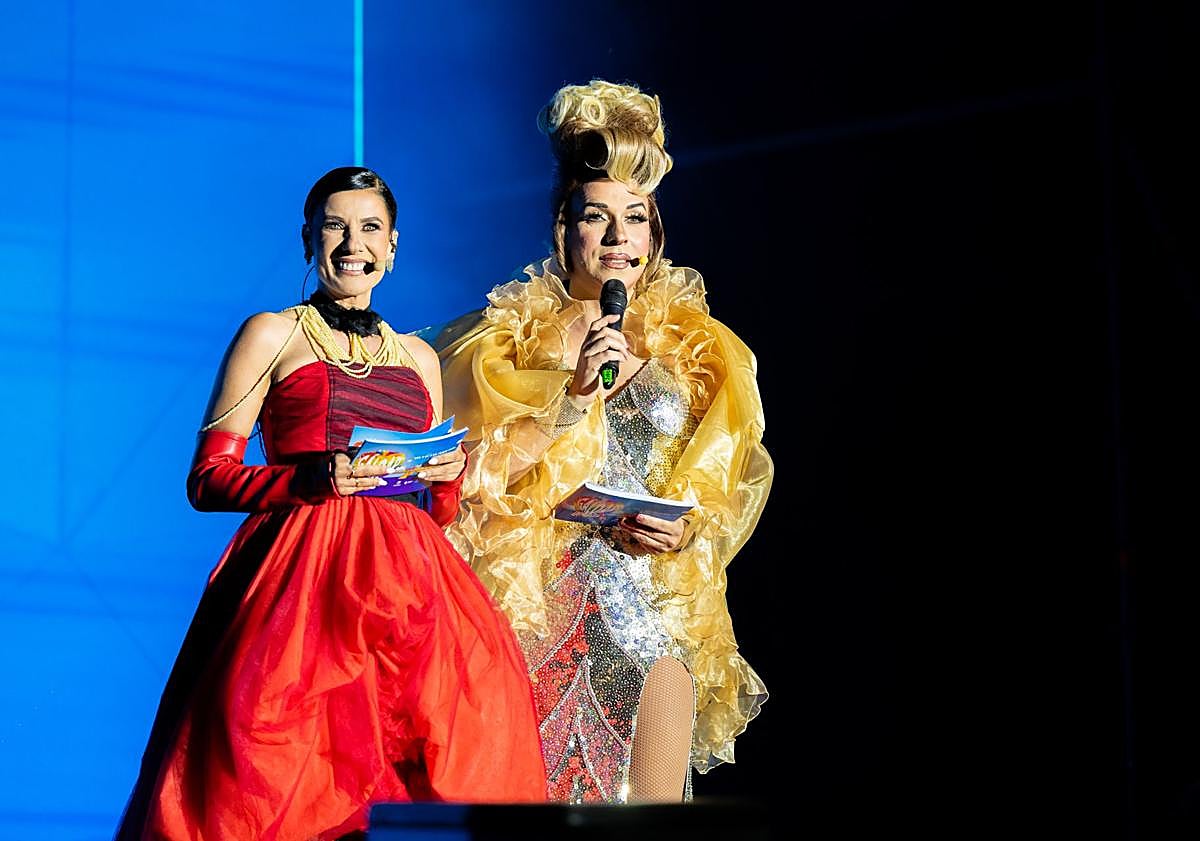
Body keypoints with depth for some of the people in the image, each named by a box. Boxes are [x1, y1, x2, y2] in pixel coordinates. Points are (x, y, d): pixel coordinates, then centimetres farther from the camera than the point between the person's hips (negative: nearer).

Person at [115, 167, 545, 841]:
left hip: (405, 580, 4)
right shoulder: (272, 336, 9)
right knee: (282, 784, -21)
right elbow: (206, 480, 2)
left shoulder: (418, 357, 22)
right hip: (302, 577, -4)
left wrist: (450, 477, 1)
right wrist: (312, 478, -13)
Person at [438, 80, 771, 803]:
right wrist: (574, 391, -10)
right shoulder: (519, 332, 9)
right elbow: (485, 466, 0)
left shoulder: (695, 346, 15)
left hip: (655, 576, 2)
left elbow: (729, 485, 16)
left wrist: (689, 527, -4)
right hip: (546, 575, -2)